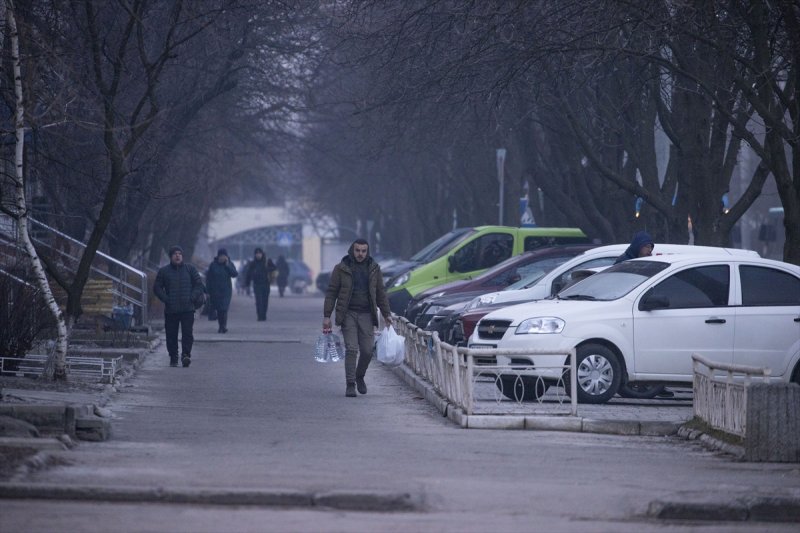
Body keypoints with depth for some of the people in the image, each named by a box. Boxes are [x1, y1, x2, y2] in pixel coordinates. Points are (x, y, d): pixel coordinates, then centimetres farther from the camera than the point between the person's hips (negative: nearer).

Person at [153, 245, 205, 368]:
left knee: (187, 333, -12)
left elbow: (199, 284, 9)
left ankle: (186, 355, -14)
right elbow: (157, 288, 10)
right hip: (170, 310, 1)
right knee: (171, 335, 2)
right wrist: (166, 299, -3)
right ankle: (173, 358, 9)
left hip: (188, 309, -1)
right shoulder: (163, 271, 8)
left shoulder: (190, 269, 8)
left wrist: (192, 298, -5)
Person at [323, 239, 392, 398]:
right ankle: (350, 384, -5)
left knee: (367, 351, -1)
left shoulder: (374, 269, 8)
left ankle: (360, 377, 25)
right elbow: (331, 292, 0)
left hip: (366, 315, 2)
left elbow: (380, 293, 14)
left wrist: (386, 314, 9)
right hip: (348, 314, -2)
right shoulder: (341, 269, -1)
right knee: (351, 349, -11)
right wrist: (327, 316, -5)